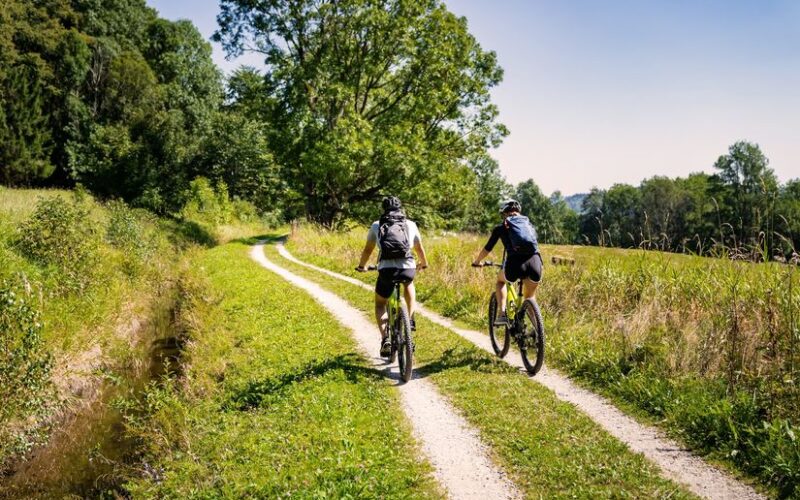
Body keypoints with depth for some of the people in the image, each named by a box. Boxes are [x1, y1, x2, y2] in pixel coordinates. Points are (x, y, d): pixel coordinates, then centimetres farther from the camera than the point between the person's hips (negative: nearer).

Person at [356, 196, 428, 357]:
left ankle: (385, 339, 2)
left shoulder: (377, 225, 15)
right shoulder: (410, 224, 18)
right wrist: (424, 263, 48)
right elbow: (419, 248, 29)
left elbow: (368, 249, 20)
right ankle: (410, 319, 25)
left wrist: (361, 266, 39)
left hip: (386, 269, -1)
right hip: (408, 268, 1)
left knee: (380, 303, 22)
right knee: (409, 284, 38)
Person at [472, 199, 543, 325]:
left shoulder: (501, 227, 17)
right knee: (529, 299, 27)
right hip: (535, 262, 2)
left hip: (515, 264, -2)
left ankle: (501, 314, 16)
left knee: (500, 279, 32)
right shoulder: (530, 224, 26)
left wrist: (477, 262, 43)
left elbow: (487, 249, 24)